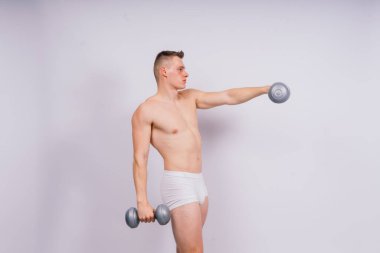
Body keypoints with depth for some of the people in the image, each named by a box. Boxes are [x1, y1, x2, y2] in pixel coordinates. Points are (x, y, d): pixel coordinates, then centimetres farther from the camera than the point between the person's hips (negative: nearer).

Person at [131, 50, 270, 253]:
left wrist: (264, 89, 6)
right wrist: (142, 201, -16)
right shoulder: (146, 111, -10)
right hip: (178, 184, -8)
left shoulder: (190, 97, 11)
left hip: (199, 182, 8)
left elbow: (229, 97, 13)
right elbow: (140, 158, -12)